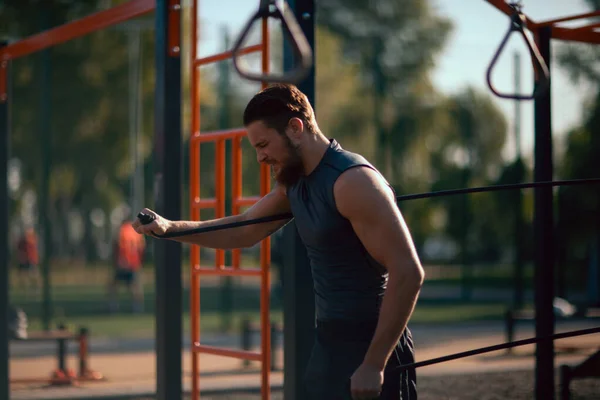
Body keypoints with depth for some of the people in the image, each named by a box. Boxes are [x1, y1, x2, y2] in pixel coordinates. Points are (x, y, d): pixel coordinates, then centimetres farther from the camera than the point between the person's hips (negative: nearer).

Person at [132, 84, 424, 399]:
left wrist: (374, 365, -25)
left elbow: (408, 273, -25)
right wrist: (168, 227, 10)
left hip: (371, 347, -9)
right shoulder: (294, 182, 8)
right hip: (327, 343, 9)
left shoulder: (353, 181, -20)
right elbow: (244, 232, 23)